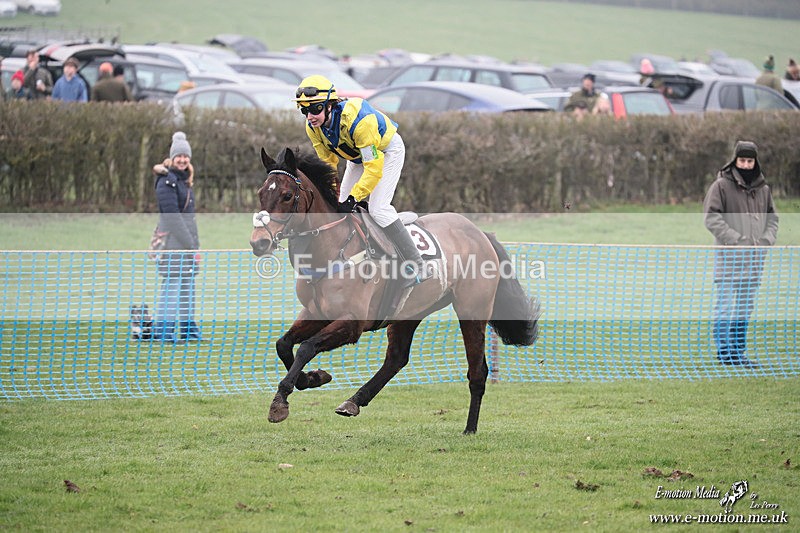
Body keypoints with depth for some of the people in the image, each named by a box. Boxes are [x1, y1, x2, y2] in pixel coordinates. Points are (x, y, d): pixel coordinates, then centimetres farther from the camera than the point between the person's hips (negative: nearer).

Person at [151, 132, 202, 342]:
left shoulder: (184, 180, 16)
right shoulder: (167, 182, -12)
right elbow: (172, 216, -17)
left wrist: (195, 244, 12)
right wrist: (191, 246, -16)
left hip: (186, 238, 9)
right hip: (172, 239, -9)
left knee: (187, 285, 11)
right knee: (172, 283, -10)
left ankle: (188, 329, 16)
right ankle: (162, 329, -7)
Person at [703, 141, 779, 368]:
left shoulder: (763, 189, 12)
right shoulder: (721, 186, -5)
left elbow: (772, 218, 18)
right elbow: (712, 218, -10)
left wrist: (766, 240, -2)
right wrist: (737, 240, -16)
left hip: (754, 258, 6)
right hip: (729, 256, -6)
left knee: (745, 308, 9)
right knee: (725, 305, -7)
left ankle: (738, 352, 15)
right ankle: (723, 351, -5)